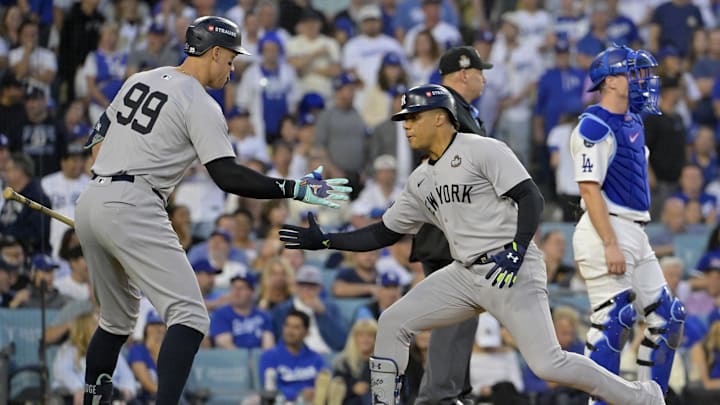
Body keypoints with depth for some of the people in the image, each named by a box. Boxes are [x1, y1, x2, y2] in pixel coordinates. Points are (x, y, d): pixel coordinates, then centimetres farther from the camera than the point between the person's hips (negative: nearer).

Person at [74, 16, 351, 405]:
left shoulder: (139, 80, 17)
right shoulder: (200, 105, -6)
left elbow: (98, 139, 22)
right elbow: (227, 176, -14)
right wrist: (295, 189, -13)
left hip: (89, 202, 9)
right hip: (133, 209, -9)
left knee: (117, 320, 22)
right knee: (189, 316, -12)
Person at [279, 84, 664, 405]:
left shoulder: (483, 150, -8)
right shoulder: (421, 180, 15)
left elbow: (531, 198, -15)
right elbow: (383, 234, 21)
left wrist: (516, 251, -27)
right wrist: (325, 241, 13)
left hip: (512, 272, -8)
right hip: (464, 274, 8)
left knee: (548, 364, -16)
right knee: (392, 323, -1)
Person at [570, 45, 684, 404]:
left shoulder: (632, 121, 16)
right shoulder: (595, 127, -14)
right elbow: (590, 189, -19)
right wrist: (610, 245, -24)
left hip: (634, 233, 10)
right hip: (607, 231, -10)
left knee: (666, 319, 9)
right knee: (612, 320, -12)